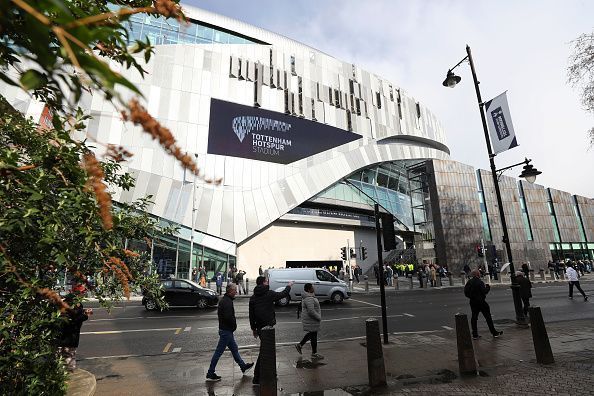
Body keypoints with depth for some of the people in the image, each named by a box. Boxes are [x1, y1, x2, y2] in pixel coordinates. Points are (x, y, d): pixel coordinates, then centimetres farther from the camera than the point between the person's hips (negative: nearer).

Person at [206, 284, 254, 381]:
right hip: (226, 330, -10)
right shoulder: (227, 302, -23)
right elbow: (228, 317, -30)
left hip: (226, 330, 10)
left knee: (234, 349, 19)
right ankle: (210, 374, 13)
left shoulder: (224, 300, 9)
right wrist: (234, 325, -11)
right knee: (219, 351, 1)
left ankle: (243, 367, 31)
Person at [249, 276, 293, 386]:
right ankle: (257, 377, 0)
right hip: (268, 326, -7)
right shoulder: (269, 294, -10)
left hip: (259, 327, 7)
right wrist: (289, 286, 21)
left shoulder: (253, 297, 7)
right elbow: (283, 294, 3)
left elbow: (251, 315, 9)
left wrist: (253, 328, 18)